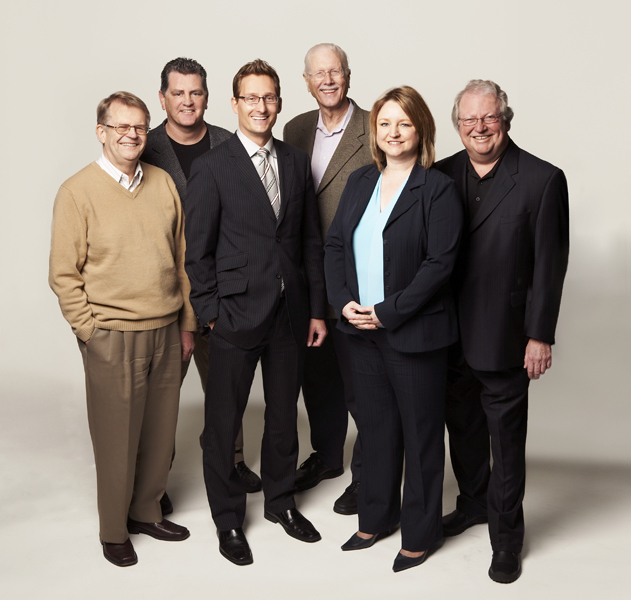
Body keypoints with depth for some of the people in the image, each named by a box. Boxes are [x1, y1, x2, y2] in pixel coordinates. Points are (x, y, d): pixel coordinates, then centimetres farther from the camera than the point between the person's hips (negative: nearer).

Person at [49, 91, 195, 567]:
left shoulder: (164, 183, 7)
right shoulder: (77, 192, -6)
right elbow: (64, 274, -4)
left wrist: (186, 324, 12)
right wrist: (90, 331, -8)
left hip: (166, 331, 4)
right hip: (112, 336, -4)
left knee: (160, 431, 13)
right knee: (117, 438, 6)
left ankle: (146, 511, 34)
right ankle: (114, 530, 26)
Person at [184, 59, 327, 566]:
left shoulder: (298, 163, 8)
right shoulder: (212, 168, -5)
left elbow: (311, 241, 9)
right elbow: (198, 251, -5)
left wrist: (317, 309, 7)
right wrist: (210, 312, -8)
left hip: (291, 314, 4)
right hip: (237, 315, -4)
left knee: (284, 415, 17)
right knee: (223, 423, 7)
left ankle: (280, 501, 37)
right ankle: (228, 518, 26)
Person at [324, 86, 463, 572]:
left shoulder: (439, 189, -9)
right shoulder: (360, 182, 9)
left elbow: (440, 263, -16)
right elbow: (334, 245, 8)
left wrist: (388, 312, -17)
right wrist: (344, 302, -6)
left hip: (415, 332, -5)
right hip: (363, 330, 6)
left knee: (420, 435, 8)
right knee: (375, 428, 17)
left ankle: (420, 533, 25)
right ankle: (376, 519, 35)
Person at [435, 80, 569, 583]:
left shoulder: (542, 179, -9)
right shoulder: (442, 175, 3)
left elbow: (549, 267, -9)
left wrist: (540, 336, -10)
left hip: (502, 338, -4)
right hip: (450, 334, 5)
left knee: (505, 440, 8)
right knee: (462, 427, 20)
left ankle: (506, 536, 26)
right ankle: (474, 504, 43)